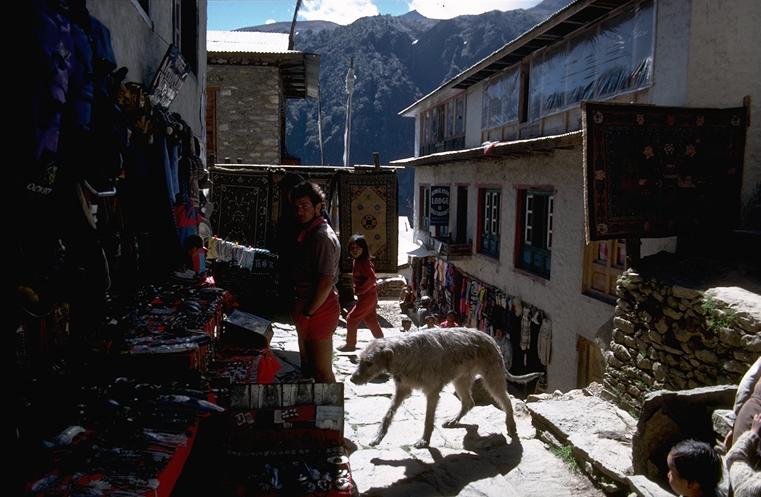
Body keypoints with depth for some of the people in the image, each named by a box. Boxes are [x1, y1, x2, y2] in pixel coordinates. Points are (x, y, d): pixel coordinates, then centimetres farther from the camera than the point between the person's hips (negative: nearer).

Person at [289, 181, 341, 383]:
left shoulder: (323, 237, -19)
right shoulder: (307, 233, 13)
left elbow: (326, 283, -23)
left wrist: (308, 312, -16)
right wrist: (301, 309, 12)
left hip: (319, 310, -11)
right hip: (306, 308, 11)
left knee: (322, 370, -4)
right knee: (308, 366, 21)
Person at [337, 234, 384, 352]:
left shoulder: (363, 262, -20)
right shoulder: (356, 261, 8)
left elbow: (371, 278, -29)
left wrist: (360, 291, -21)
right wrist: (358, 290, 9)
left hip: (367, 296, -9)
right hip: (370, 296, 9)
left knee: (352, 318, -1)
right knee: (371, 319, 17)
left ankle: (350, 344, 9)